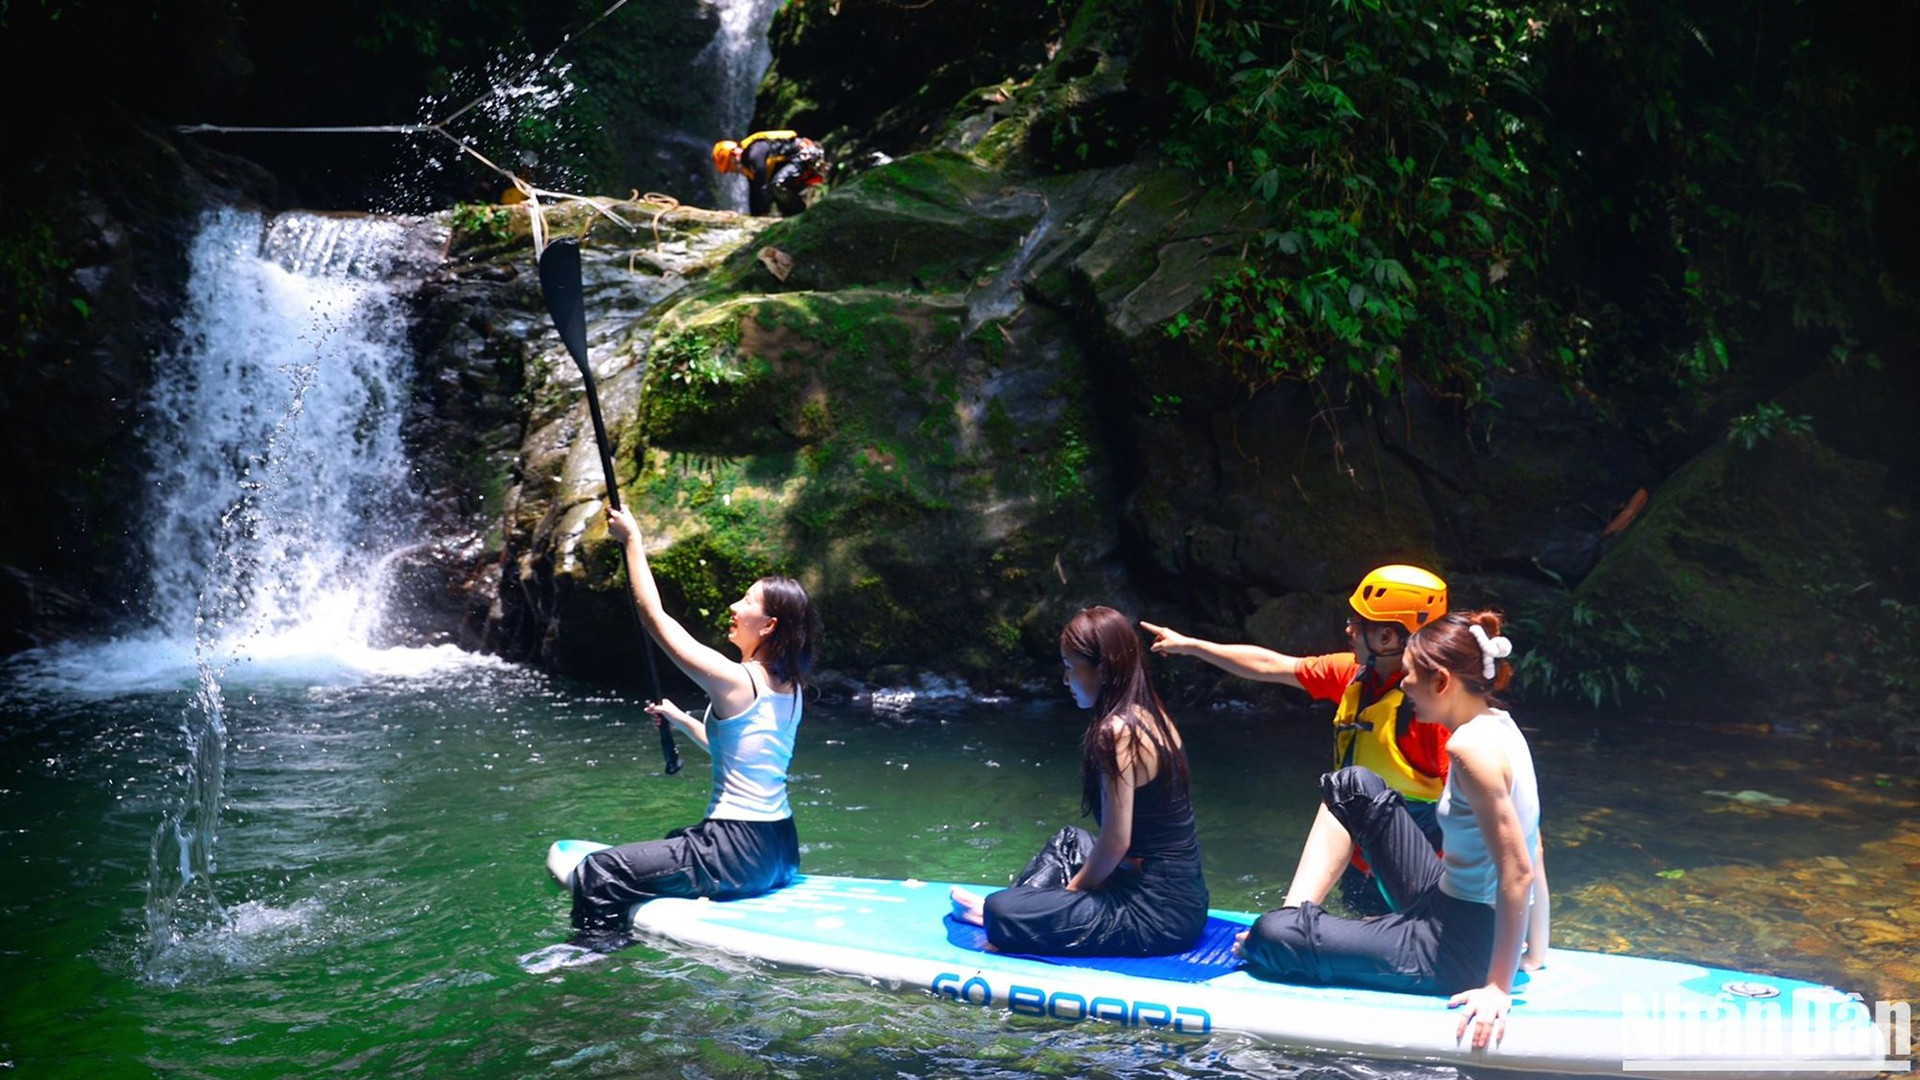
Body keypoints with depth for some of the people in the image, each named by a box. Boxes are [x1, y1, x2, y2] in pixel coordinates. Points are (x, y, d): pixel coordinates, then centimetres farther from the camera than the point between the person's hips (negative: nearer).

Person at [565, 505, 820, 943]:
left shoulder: (735, 680, -17)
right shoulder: (789, 688, 7)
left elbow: (654, 616, -10)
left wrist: (632, 539, -1)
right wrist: (682, 720, 27)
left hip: (738, 853, -9)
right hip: (780, 852, 10)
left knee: (595, 877, -8)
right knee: (672, 842, 36)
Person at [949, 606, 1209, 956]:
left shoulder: (1117, 731, -20)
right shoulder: (1153, 716, 8)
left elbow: (1116, 841, -20)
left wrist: (1074, 889, -3)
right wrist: (1078, 886, 11)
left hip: (1158, 913, -10)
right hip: (1183, 893, 10)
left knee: (1001, 912, -15)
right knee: (1068, 842, 33)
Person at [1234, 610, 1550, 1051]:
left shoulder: (1471, 746, -24)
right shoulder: (1498, 725, 4)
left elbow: (1518, 872, -27)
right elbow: (1530, 856, 10)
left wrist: (1499, 986, -22)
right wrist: (1535, 955, 16)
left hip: (1461, 947, -10)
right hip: (1452, 908, 10)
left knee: (1273, 937, -20)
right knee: (1353, 786, 14)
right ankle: (1296, 914, 10)